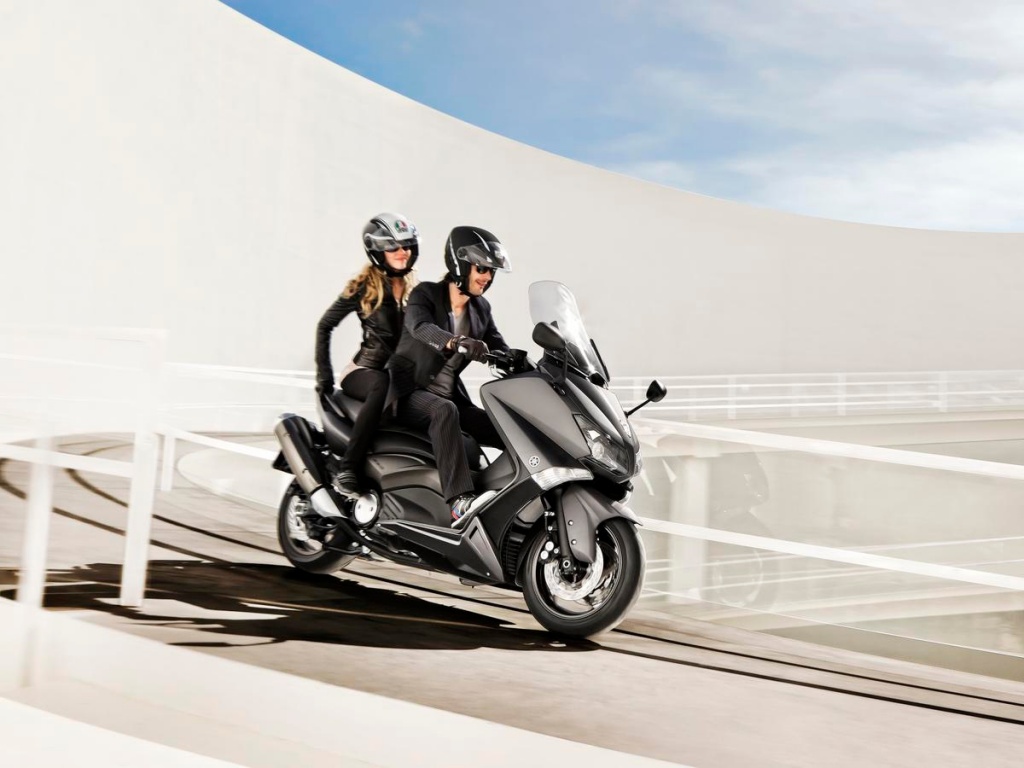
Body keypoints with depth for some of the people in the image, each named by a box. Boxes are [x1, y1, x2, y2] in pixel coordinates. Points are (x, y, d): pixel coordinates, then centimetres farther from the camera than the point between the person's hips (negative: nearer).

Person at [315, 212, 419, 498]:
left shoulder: (414, 290, 13)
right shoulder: (363, 287, -2)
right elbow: (325, 326, 3)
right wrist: (324, 374, -3)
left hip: (401, 373, 5)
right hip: (363, 371, -5)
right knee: (382, 385, -40)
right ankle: (348, 468, -36)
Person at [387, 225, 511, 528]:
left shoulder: (481, 309, 9)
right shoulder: (425, 294, -8)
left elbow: (503, 353, 4)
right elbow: (420, 327, -30)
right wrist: (457, 342, -50)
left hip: (450, 395, 7)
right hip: (408, 392, -7)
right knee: (445, 411, -39)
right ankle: (459, 501, -50)